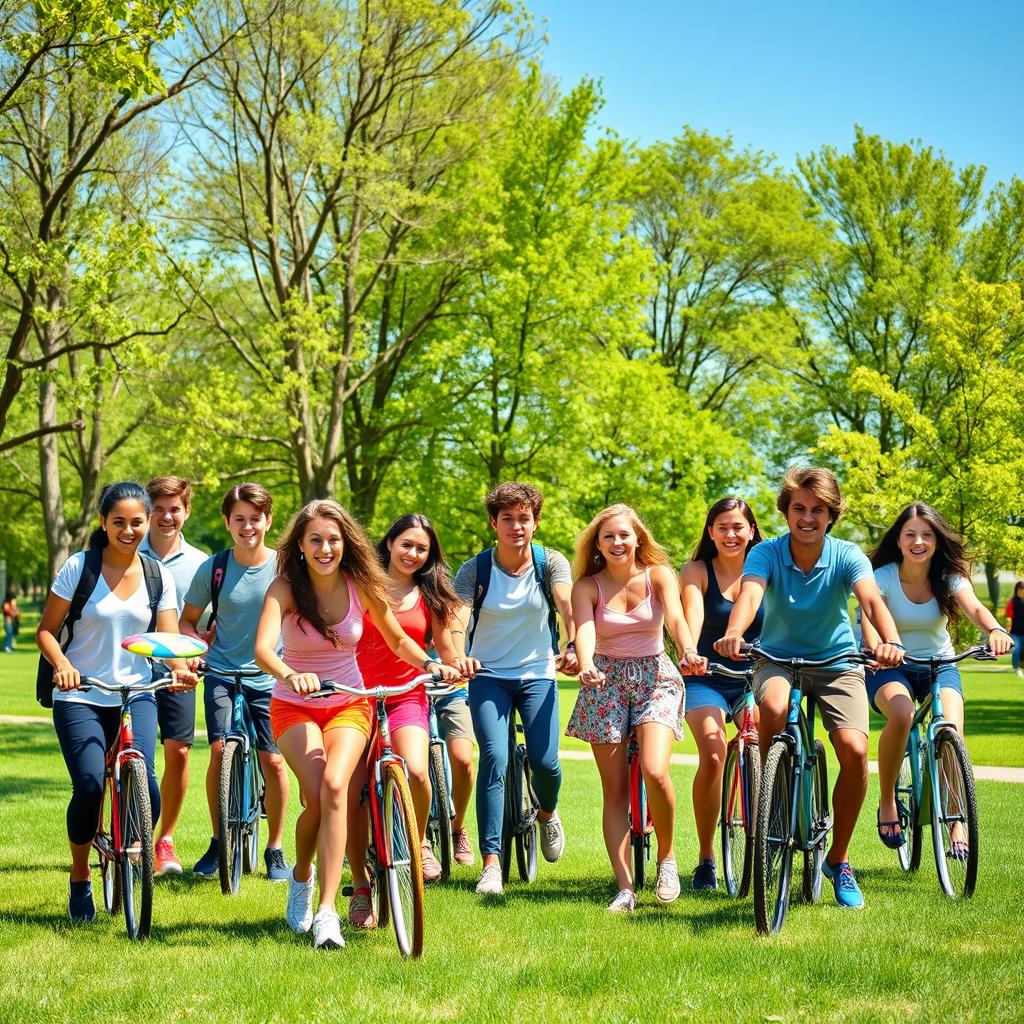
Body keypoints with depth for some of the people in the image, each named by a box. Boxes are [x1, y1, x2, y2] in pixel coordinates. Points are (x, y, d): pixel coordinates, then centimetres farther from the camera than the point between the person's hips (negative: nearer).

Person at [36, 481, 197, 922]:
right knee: (90, 787, -20)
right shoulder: (79, 567, -2)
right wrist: (61, 664, -21)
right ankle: (79, 881, 6)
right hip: (79, 698, -2)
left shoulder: (159, 576, 5)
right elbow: (46, 630, -1)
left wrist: (179, 667, -21)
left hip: (135, 695, 2)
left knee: (144, 786, -20)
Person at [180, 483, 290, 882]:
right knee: (219, 750, -13)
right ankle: (218, 841, 5)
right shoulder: (213, 568, -2)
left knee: (273, 760, -4)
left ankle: (274, 849, 13)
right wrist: (198, 642, -12)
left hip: (270, 677, -1)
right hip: (222, 673, 1)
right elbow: (187, 620, 9)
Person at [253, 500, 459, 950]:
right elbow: (263, 648, -31)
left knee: (335, 785, -25)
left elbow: (397, 639, 7)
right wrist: (291, 675, -52)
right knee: (316, 797, -21)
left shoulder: (361, 586, -7)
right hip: (295, 707, -1)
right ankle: (301, 876, 12)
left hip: (348, 705, 1)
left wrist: (431, 664, -11)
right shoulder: (285, 588, -15)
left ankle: (327, 910, -26)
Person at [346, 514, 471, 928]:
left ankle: (419, 842, 0)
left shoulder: (430, 597, 11)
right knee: (351, 794, -10)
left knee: (415, 771, -28)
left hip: (407, 699, 1)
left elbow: (446, 652, 14)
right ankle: (360, 890, 6)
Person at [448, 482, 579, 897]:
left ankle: (547, 813, 25)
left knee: (544, 761, -12)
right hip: (488, 675, 0)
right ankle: (491, 863, -15)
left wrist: (573, 647, -44)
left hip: (537, 674, 0)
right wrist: (458, 657, -42)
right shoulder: (475, 569, -7)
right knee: (494, 758, -18)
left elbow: (569, 606, -23)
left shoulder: (551, 563, -6)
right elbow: (457, 618, -21)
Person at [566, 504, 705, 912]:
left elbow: (675, 617, -20)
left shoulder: (659, 575, -2)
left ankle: (666, 858, 3)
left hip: (655, 677, -1)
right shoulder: (587, 586, -2)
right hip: (606, 681, 1)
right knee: (615, 790, -2)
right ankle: (625, 888, 0)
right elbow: (584, 630, -19)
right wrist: (585, 665, -41)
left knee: (655, 771, -21)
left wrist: (689, 653, -40)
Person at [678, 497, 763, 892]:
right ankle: (705, 859, -8)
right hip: (708, 678, -2)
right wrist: (688, 653, -39)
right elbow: (692, 615, -19)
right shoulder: (697, 571, -1)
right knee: (712, 756, -22)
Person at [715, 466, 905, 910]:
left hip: (837, 662, 1)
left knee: (855, 750, -19)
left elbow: (871, 599, -33)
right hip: (778, 659, -1)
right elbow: (749, 593, -35)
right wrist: (733, 633, -58)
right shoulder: (767, 553, -15)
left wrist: (890, 641, -55)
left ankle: (838, 858, 2)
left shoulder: (847, 556, -15)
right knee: (773, 705, -37)